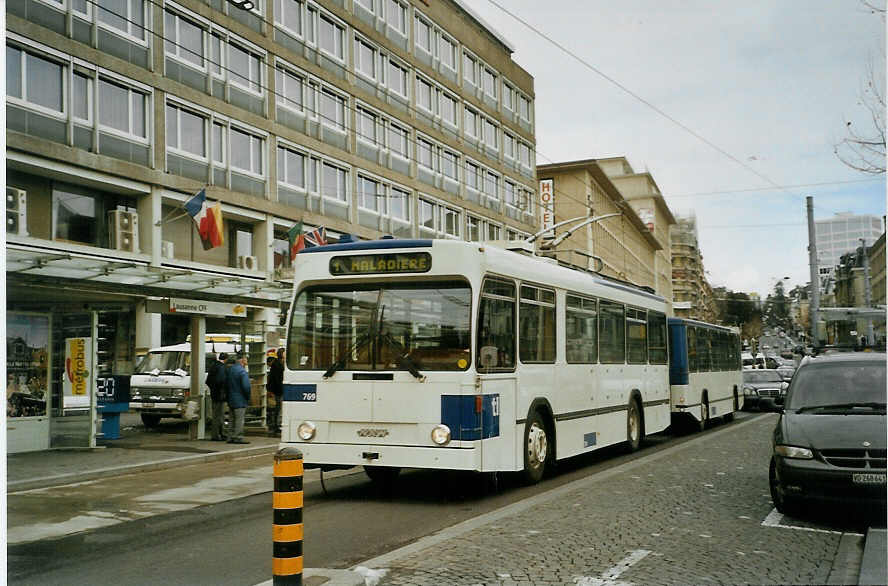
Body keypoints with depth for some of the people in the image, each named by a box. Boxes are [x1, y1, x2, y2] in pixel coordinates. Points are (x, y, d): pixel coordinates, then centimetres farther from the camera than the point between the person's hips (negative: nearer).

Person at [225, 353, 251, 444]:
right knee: (239, 420, -4)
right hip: (240, 400, -8)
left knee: (233, 419, 14)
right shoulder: (242, 371, -17)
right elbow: (246, 386, -22)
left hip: (231, 399, 8)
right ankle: (238, 437, -3)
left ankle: (230, 437, 16)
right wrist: (248, 397, -8)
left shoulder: (230, 369, 9)